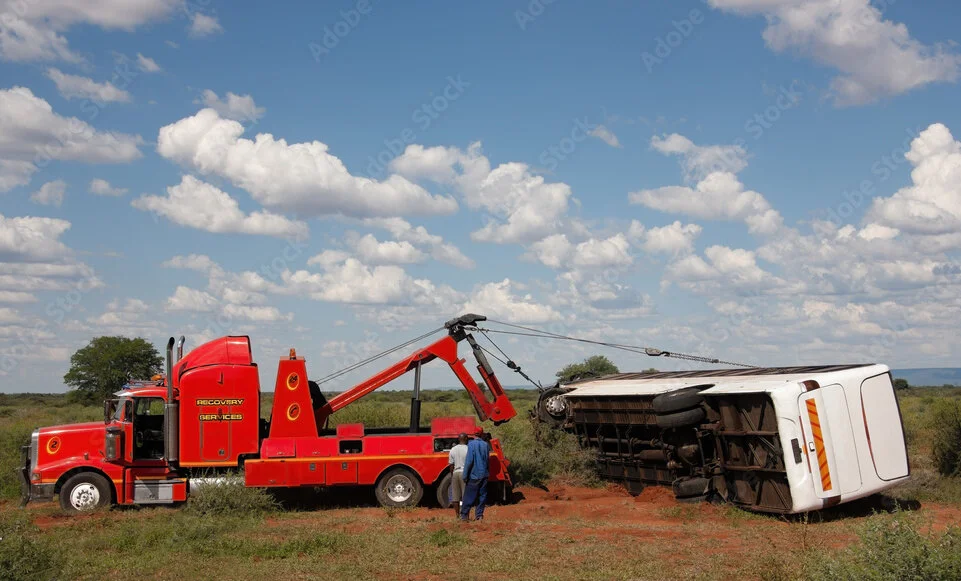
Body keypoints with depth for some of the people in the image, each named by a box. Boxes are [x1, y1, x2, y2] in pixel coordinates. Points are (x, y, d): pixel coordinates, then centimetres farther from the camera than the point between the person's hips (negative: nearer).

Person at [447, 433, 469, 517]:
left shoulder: (453, 450, 7)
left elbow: (451, 465, 9)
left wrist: (451, 476, 16)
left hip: (455, 473, 4)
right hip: (465, 473, -4)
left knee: (455, 497, 9)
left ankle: (457, 515, 11)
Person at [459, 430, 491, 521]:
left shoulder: (471, 444, -9)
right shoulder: (486, 445, 4)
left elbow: (469, 460, -14)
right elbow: (488, 460, 12)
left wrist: (465, 475, -10)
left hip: (474, 475, -4)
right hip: (484, 474, 4)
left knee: (469, 496, 2)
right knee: (482, 495, 10)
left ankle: (464, 515, 4)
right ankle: (479, 515, 9)